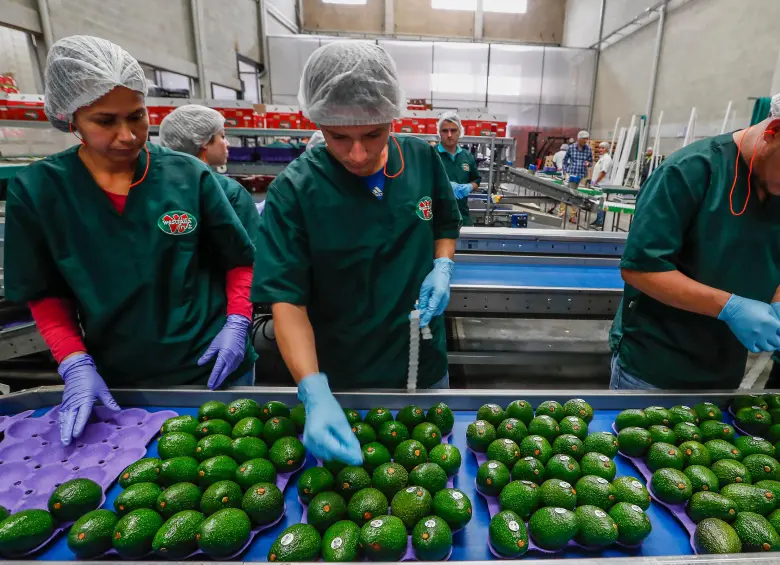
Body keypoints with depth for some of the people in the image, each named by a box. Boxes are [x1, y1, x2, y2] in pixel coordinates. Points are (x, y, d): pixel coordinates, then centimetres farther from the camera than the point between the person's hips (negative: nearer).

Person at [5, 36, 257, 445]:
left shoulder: (188, 175, -8)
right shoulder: (34, 191, -6)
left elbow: (239, 260, 0)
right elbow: (46, 295, 2)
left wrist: (237, 324, -10)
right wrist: (75, 364, -9)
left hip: (213, 367, 0)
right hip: (117, 382, 1)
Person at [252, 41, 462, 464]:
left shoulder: (423, 160, -9)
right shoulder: (294, 190, -20)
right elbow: (287, 299, -21)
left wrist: (443, 266, -12)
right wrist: (315, 394, -33)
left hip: (424, 363, 4)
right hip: (339, 377, -3)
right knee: (345, 472, 23)